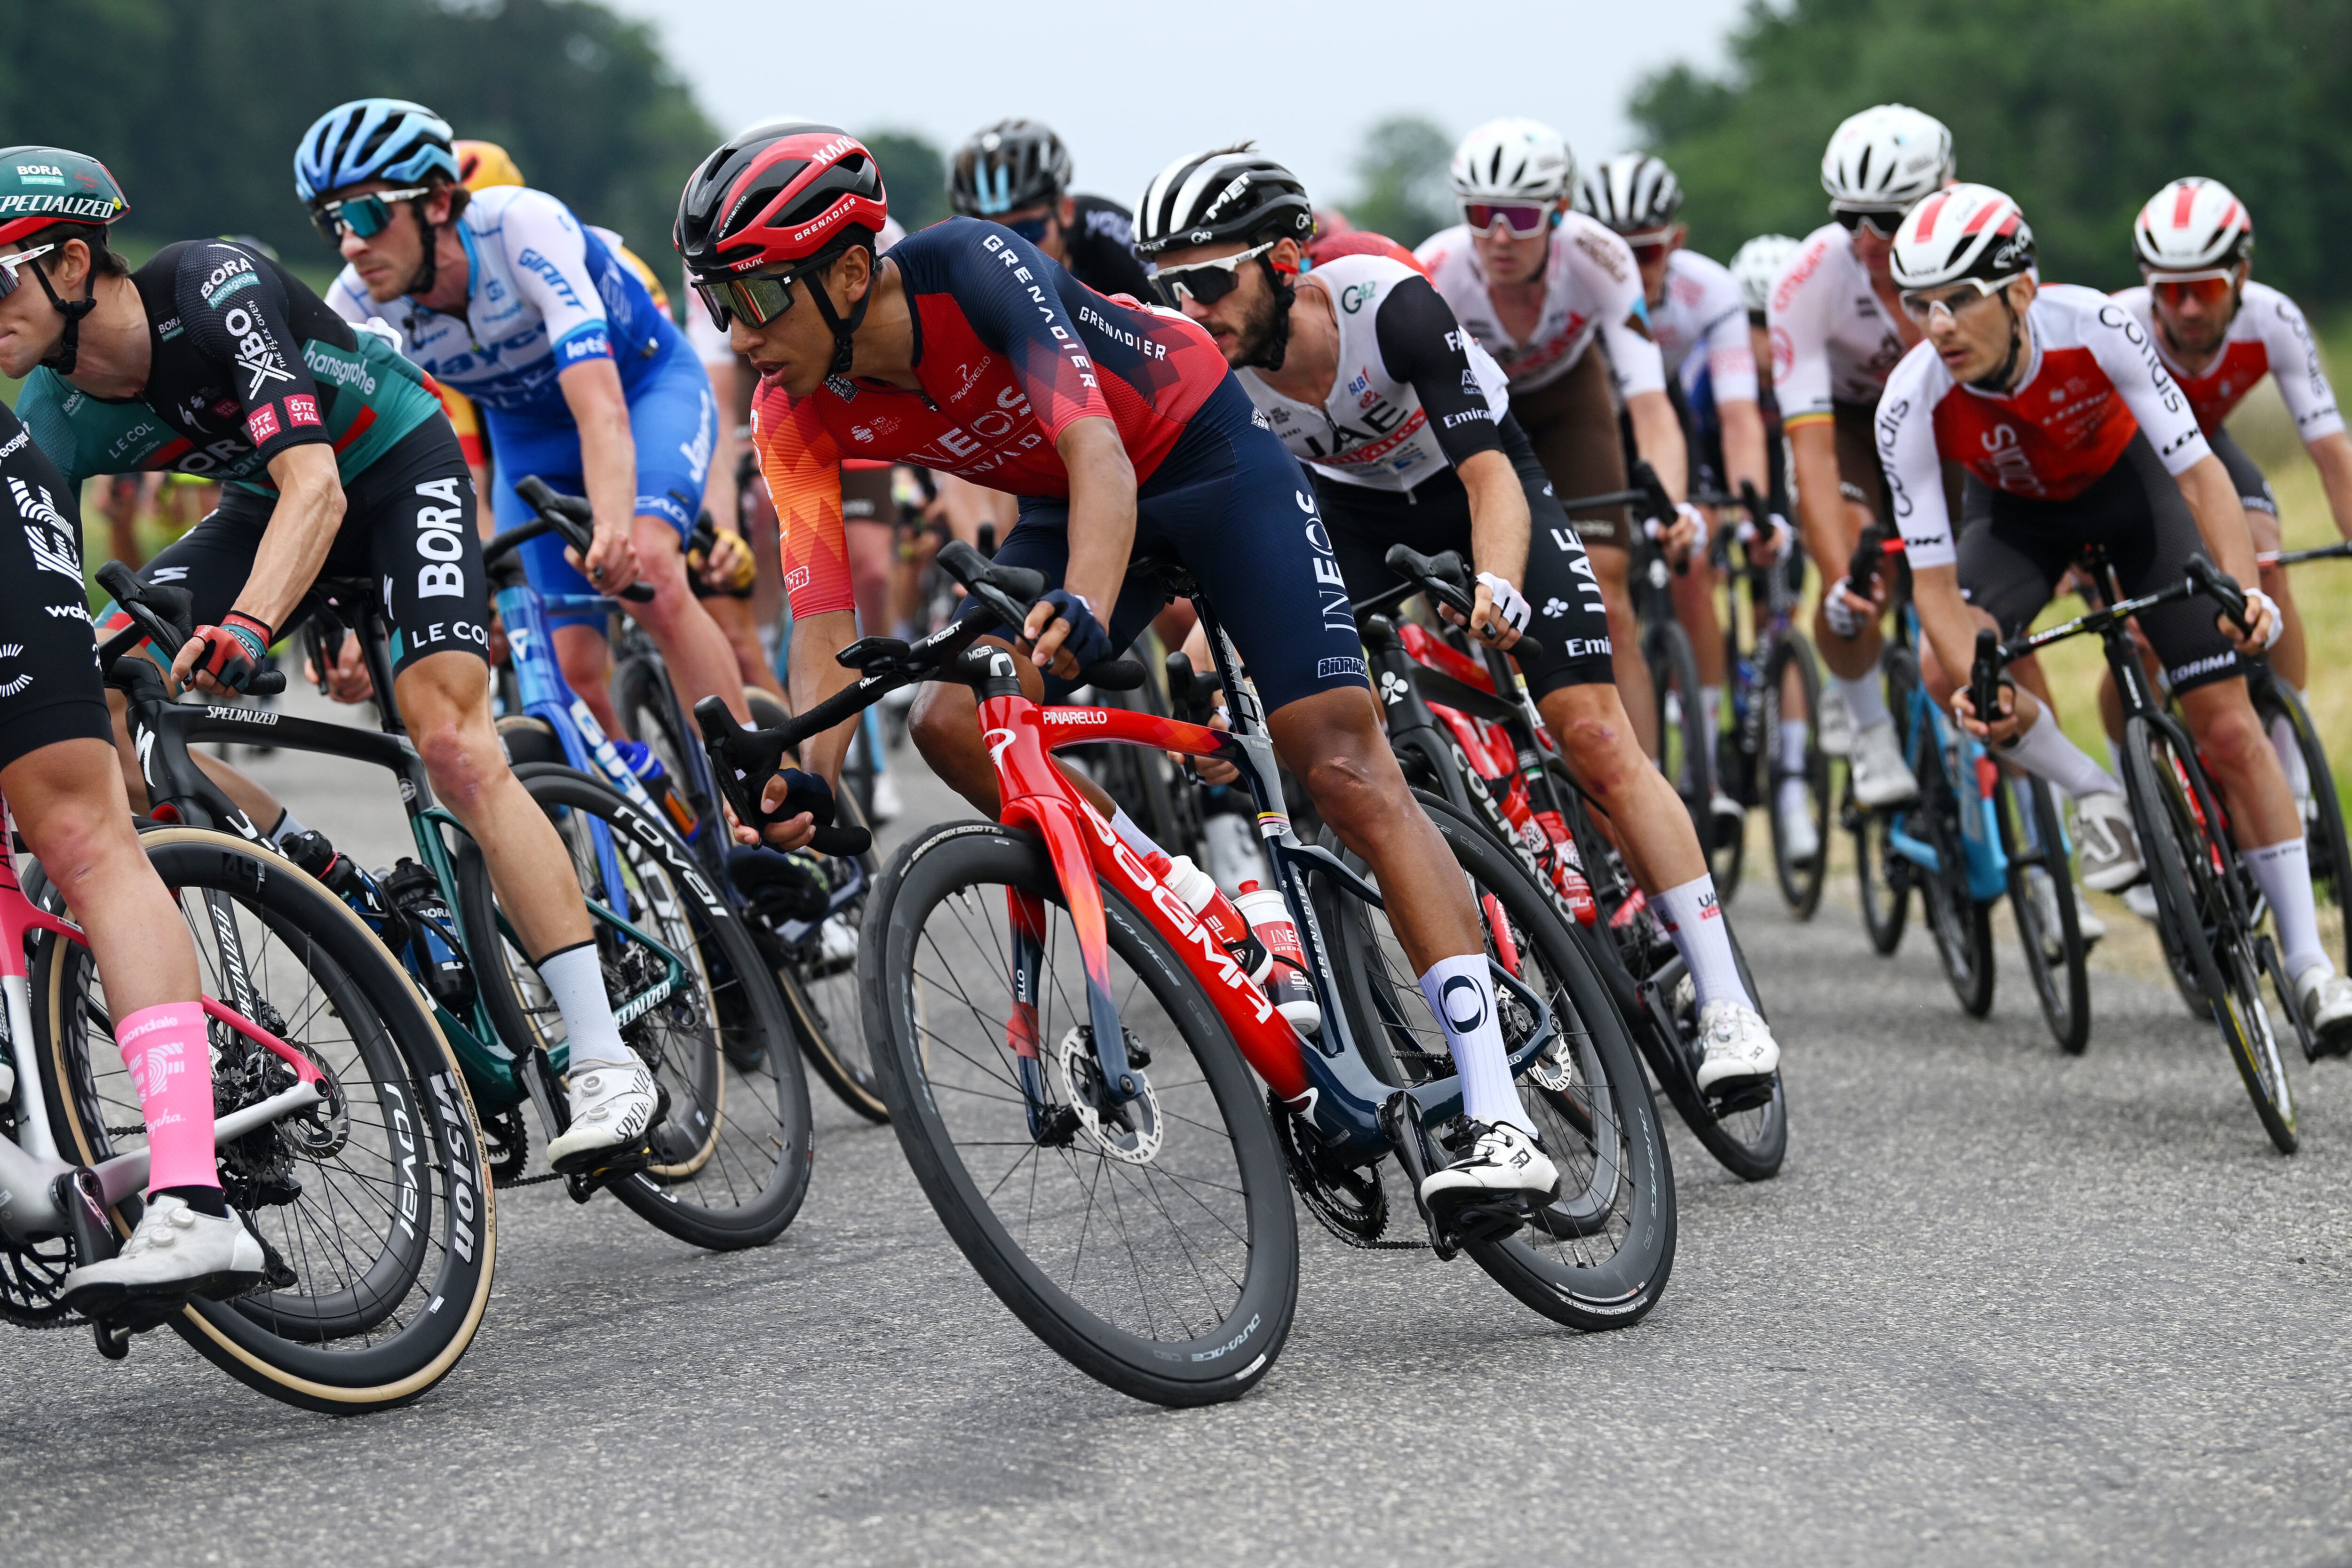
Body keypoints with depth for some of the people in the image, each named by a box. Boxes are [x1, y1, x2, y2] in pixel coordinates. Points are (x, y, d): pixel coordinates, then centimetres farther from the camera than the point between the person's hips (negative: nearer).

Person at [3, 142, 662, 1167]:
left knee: (452, 743, -25)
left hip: (400, 468, -6)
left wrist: (247, 623, -58)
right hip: (267, 500, 6)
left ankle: (605, 1062, -23)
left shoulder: (214, 290, -32)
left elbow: (314, 482, -42)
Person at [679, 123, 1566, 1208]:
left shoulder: (972, 266, -32)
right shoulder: (796, 417, -16)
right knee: (953, 724, -18)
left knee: (1344, 765, -16)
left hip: (1209, 456, -6)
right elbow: (822, 619, -18)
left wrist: (1084, 612, -59)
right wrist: (805, 775, -35)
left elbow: (1098, 451, -42)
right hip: (1063, 504, 6)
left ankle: (1503, 1125, -20)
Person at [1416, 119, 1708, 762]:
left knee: (1607, 610, -13)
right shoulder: (1436, 272, -35)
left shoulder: (1598, 259, -34)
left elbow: (1650, 406, -38)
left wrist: (1673, 508, -56)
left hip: (1564, 400, 0)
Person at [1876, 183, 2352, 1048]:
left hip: (2130, 485, -1)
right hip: (2021, 515, 1)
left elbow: (2199, 472, -31)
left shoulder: (2095, 327, -35)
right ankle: (2100, 801, -2)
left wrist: (2246, 588, -47)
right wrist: (1974, 683, -47)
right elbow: (1935, 581, -28)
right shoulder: (1912, 405, -32)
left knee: (2230, 727, -8)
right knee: (1953, 675, -28)